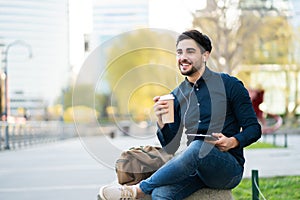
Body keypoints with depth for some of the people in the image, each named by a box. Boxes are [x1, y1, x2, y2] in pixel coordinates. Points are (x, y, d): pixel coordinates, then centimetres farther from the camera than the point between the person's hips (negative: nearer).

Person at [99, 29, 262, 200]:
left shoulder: (229, 85, 1)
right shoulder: (177, 95, 12)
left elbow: (254, 128, 1)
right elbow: (170, 147, 10)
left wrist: (233, 141, -19)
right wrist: (161, 121, -9)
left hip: (229, 168, -2)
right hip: (196, 165, 3)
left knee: (197, 147, -36)